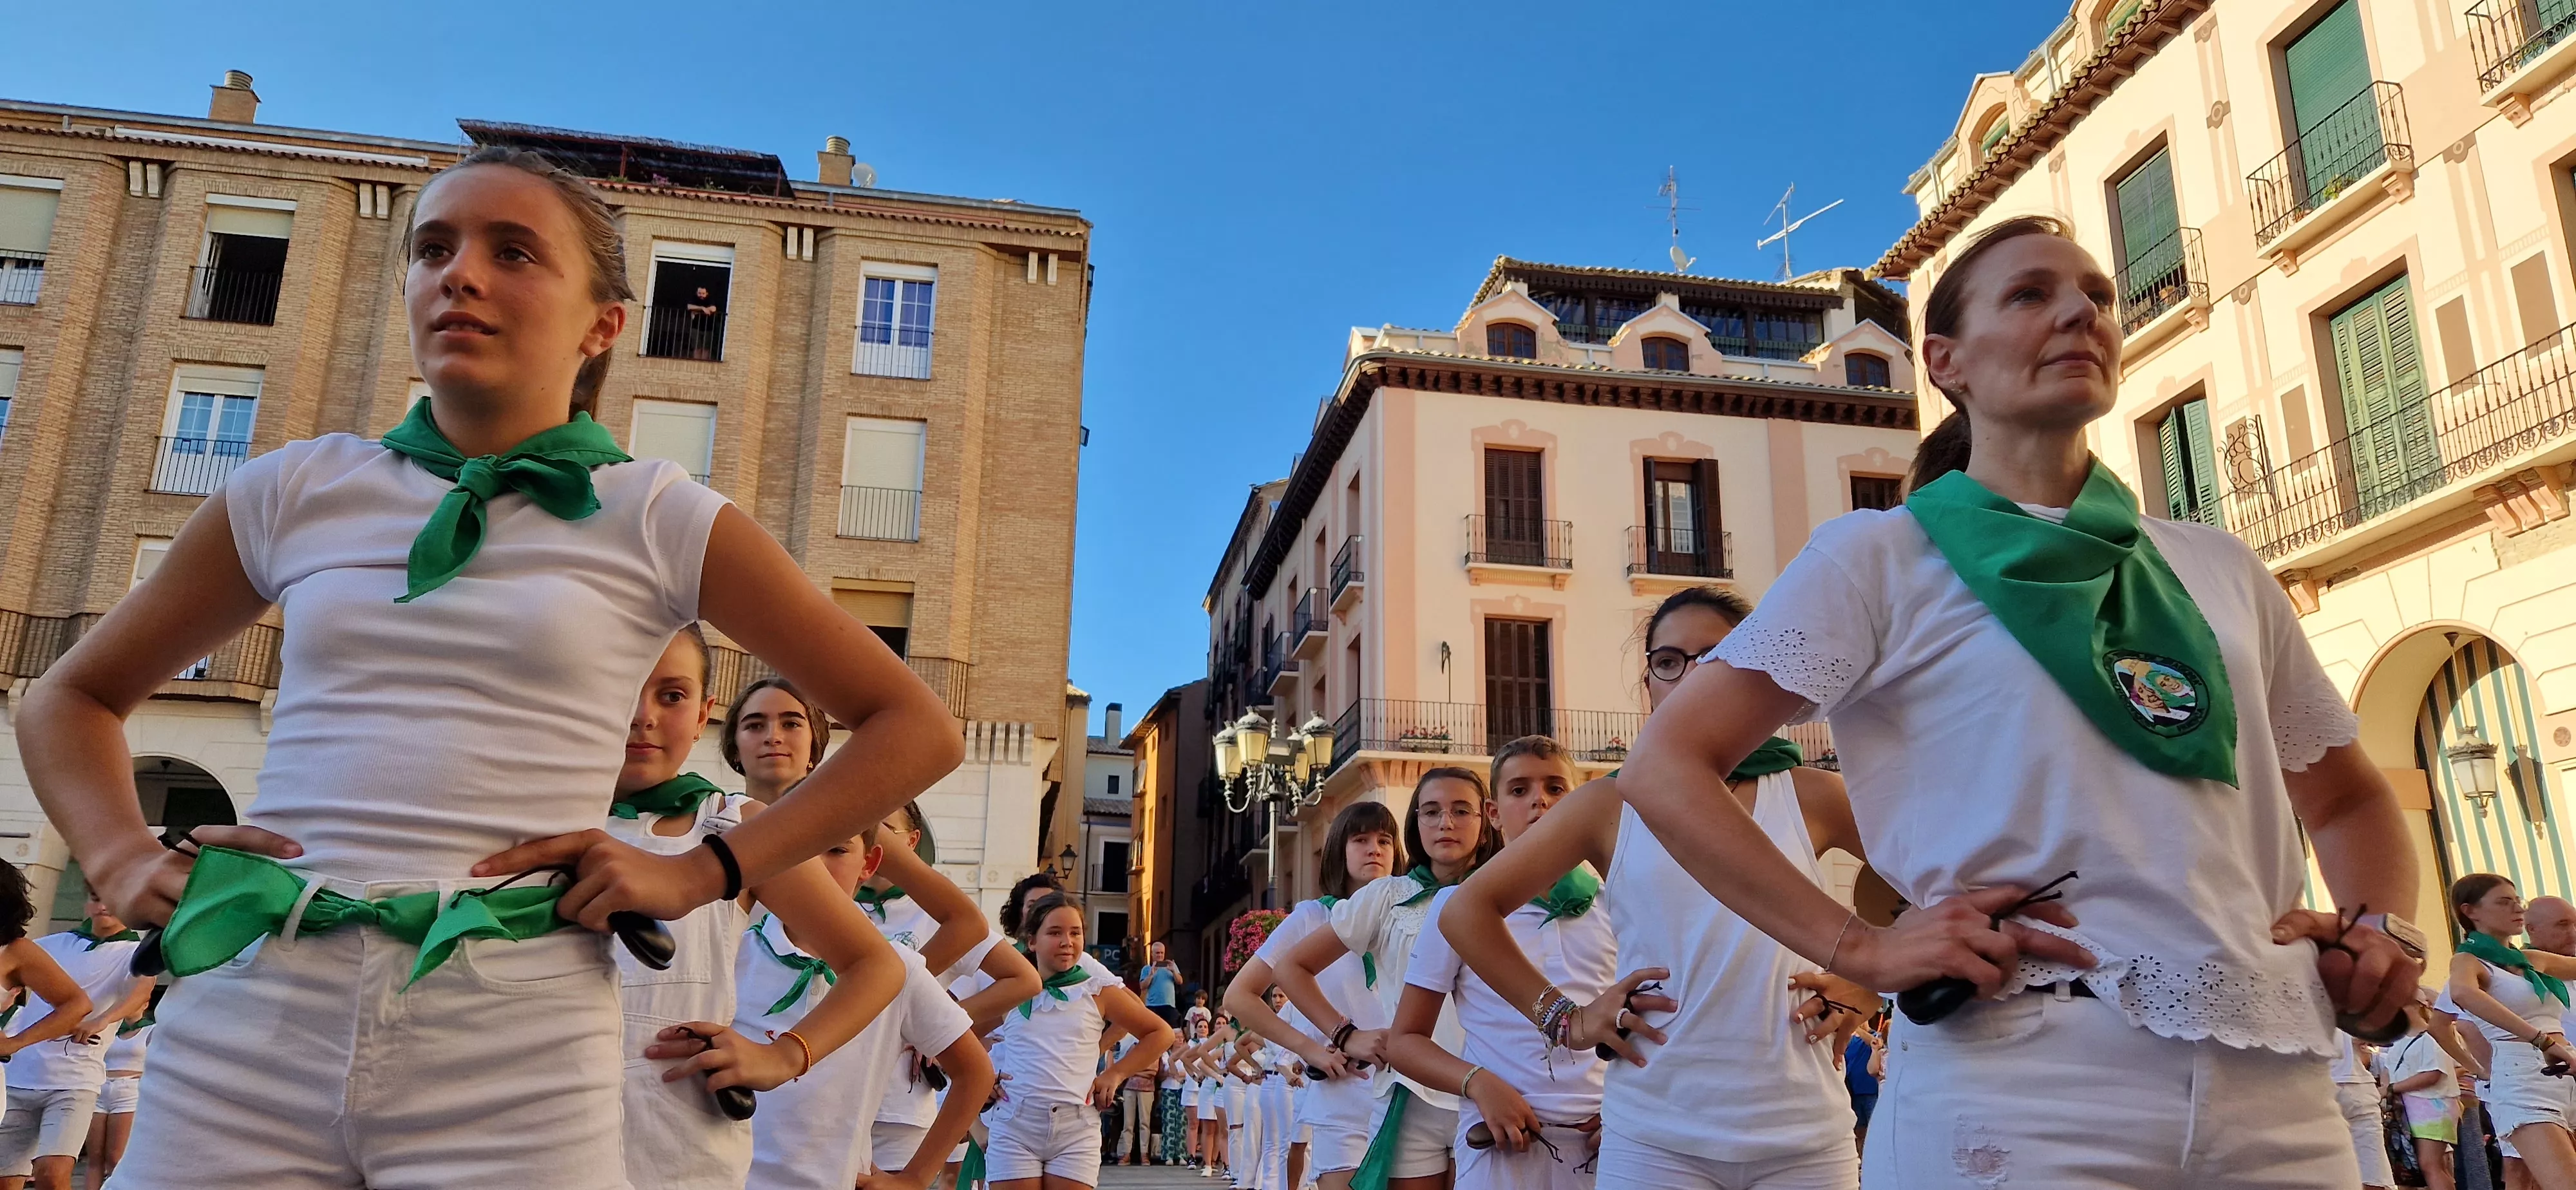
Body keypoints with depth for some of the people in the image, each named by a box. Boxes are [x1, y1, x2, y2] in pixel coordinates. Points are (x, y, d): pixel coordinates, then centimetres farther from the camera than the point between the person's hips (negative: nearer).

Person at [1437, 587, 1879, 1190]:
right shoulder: (1610, 806, 4)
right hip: (1656, 1139, 0)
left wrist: (1867, 988, 3)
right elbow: (1468, 911, 6)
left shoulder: (1809, 797, 5)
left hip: (1806, 1137, 1)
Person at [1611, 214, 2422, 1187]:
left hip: (2276, 1103, 5)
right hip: (2020, 1097, -5)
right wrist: (1859, 949, -15)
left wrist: (2384, 926, 3)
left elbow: (2346, 796, 25)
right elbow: (1666, 768, -6)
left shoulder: (2218, 568, 14)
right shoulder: (1879, 557, 1)